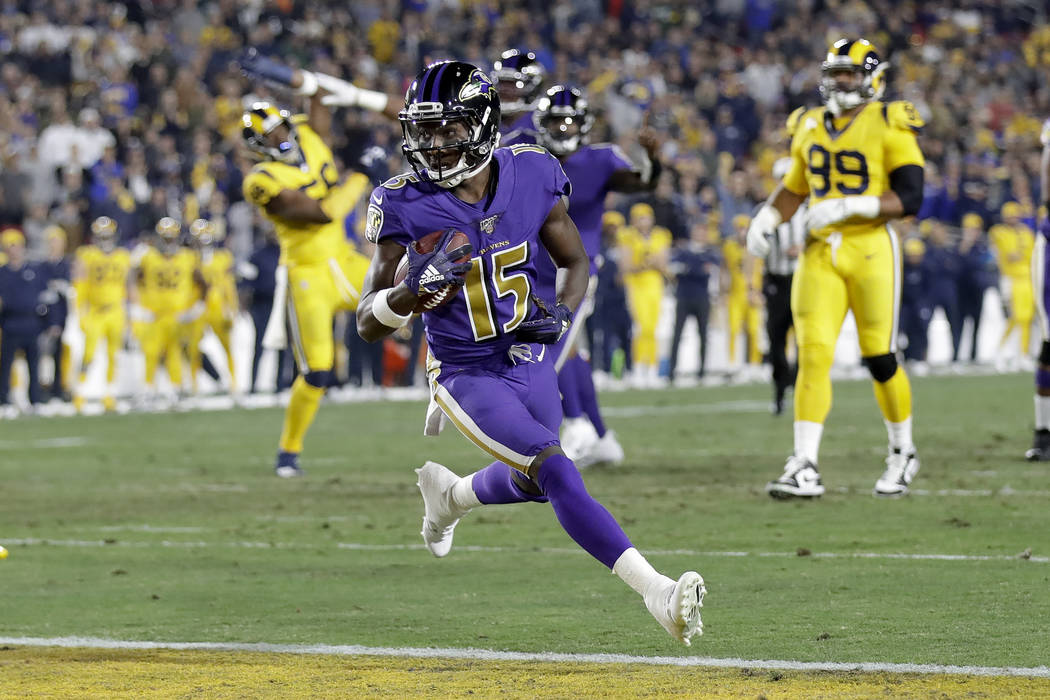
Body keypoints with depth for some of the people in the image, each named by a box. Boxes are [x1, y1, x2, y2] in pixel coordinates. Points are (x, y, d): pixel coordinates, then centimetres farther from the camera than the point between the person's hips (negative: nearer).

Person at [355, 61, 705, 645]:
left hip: (530, 363, 5)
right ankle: (657, 590, -27)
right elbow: (369, 324, -12)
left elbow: (576, 260, 6)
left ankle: (449, 494, 58)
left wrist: (562, 314, -15)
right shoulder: (407, 208, -17)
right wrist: (417, 289, -32)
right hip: (467, 377, -5)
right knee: (556, 470, -23)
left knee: (530, 483, 25)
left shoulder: (531, 178, -10)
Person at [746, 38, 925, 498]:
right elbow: (793, 188, 26)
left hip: (871, 248, -4)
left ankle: (903, 453, 23)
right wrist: (766, 218, 6)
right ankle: (804, 468, -10)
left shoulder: (889, 126, -5)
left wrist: (849, 205, -21)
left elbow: (910, 198, -11)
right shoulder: (812, 127, 13)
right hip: (820, 252, 4)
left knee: (880, 358, 1)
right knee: (813, 356, -7)